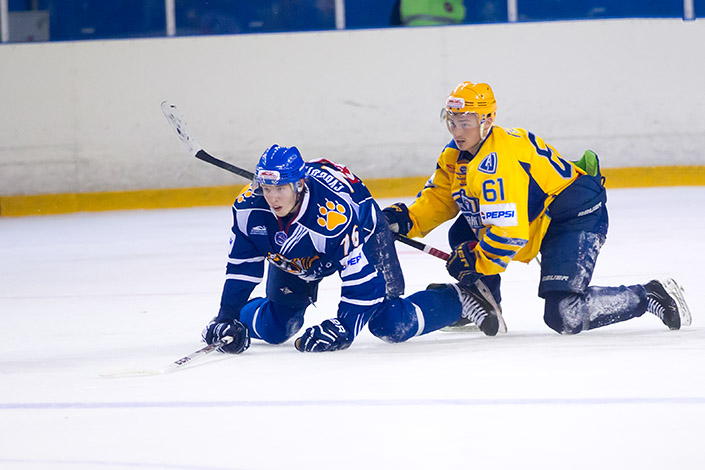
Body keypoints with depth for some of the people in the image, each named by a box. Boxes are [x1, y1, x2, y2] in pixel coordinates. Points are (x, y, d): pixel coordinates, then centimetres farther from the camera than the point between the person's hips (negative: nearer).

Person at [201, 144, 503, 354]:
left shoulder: (334, 212, -43)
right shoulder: (249, 208, -29)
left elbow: (362, 276, -38)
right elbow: (242, 267, -15)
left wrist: (343, 328, -40)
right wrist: (228, 318, -20)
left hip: (364, 237, -4)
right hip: (296, 257, 4)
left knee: (391, 325, -16)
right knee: (276, 328, -5)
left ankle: (457, 301, 7)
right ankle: (247, 314, 31)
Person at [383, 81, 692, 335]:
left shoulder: (496, 161, -28)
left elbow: (510, 232, -31)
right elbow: (440, 197, 16)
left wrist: (477, 262, -17)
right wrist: (405, 220, -1)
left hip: (576, 217, -11)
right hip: (539, 218, 11)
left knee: (564, 316, -22)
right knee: (463, 235, 9)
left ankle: (650, 296, -8)